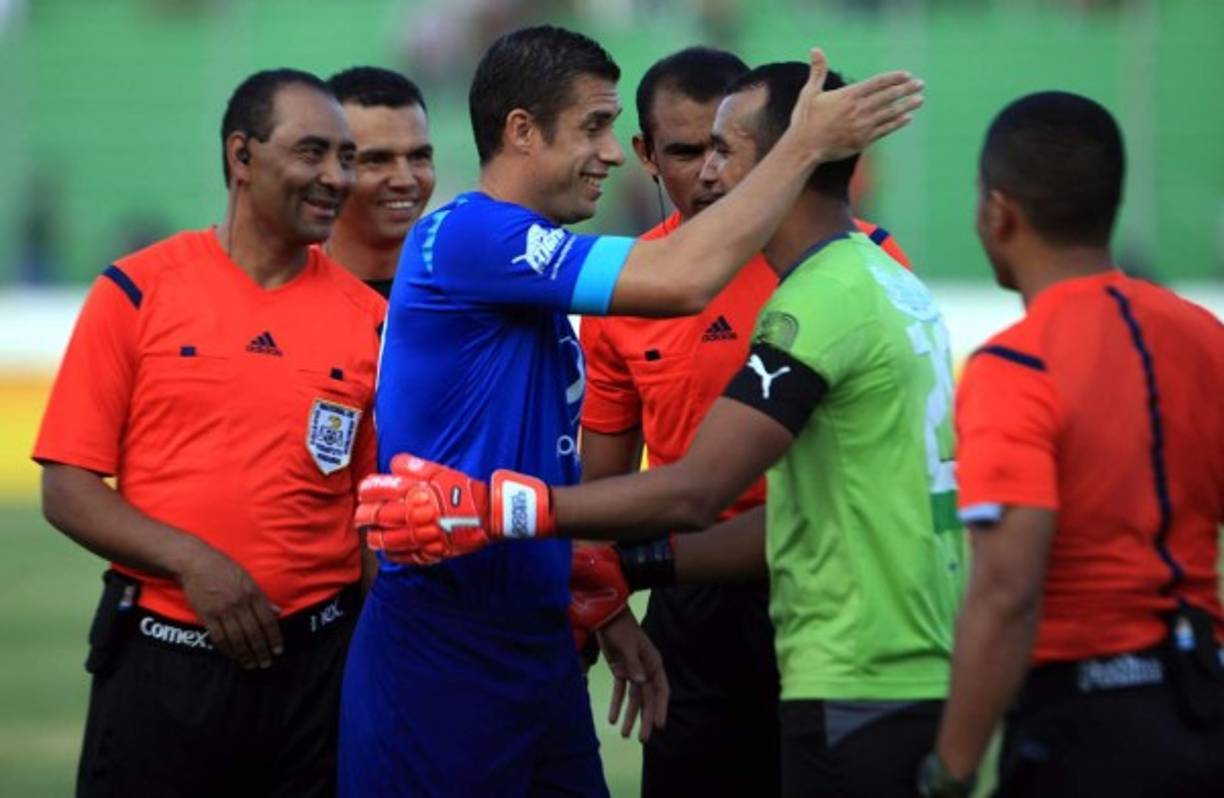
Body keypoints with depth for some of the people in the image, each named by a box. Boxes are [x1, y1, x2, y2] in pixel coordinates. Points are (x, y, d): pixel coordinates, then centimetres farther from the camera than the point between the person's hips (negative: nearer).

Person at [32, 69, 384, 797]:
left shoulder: (370, 321, 4)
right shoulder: (137, 292, -1)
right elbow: (68, 491, -2)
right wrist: (190, 561, -16)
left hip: (317, 666, 2)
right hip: (159, 661, -2)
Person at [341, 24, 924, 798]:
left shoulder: (534, 275, 15)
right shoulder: (463, 238, -15)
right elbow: (681, 279, -23)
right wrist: (804, 146, -15)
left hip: (536, 640, 9)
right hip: (441, 649, -9)